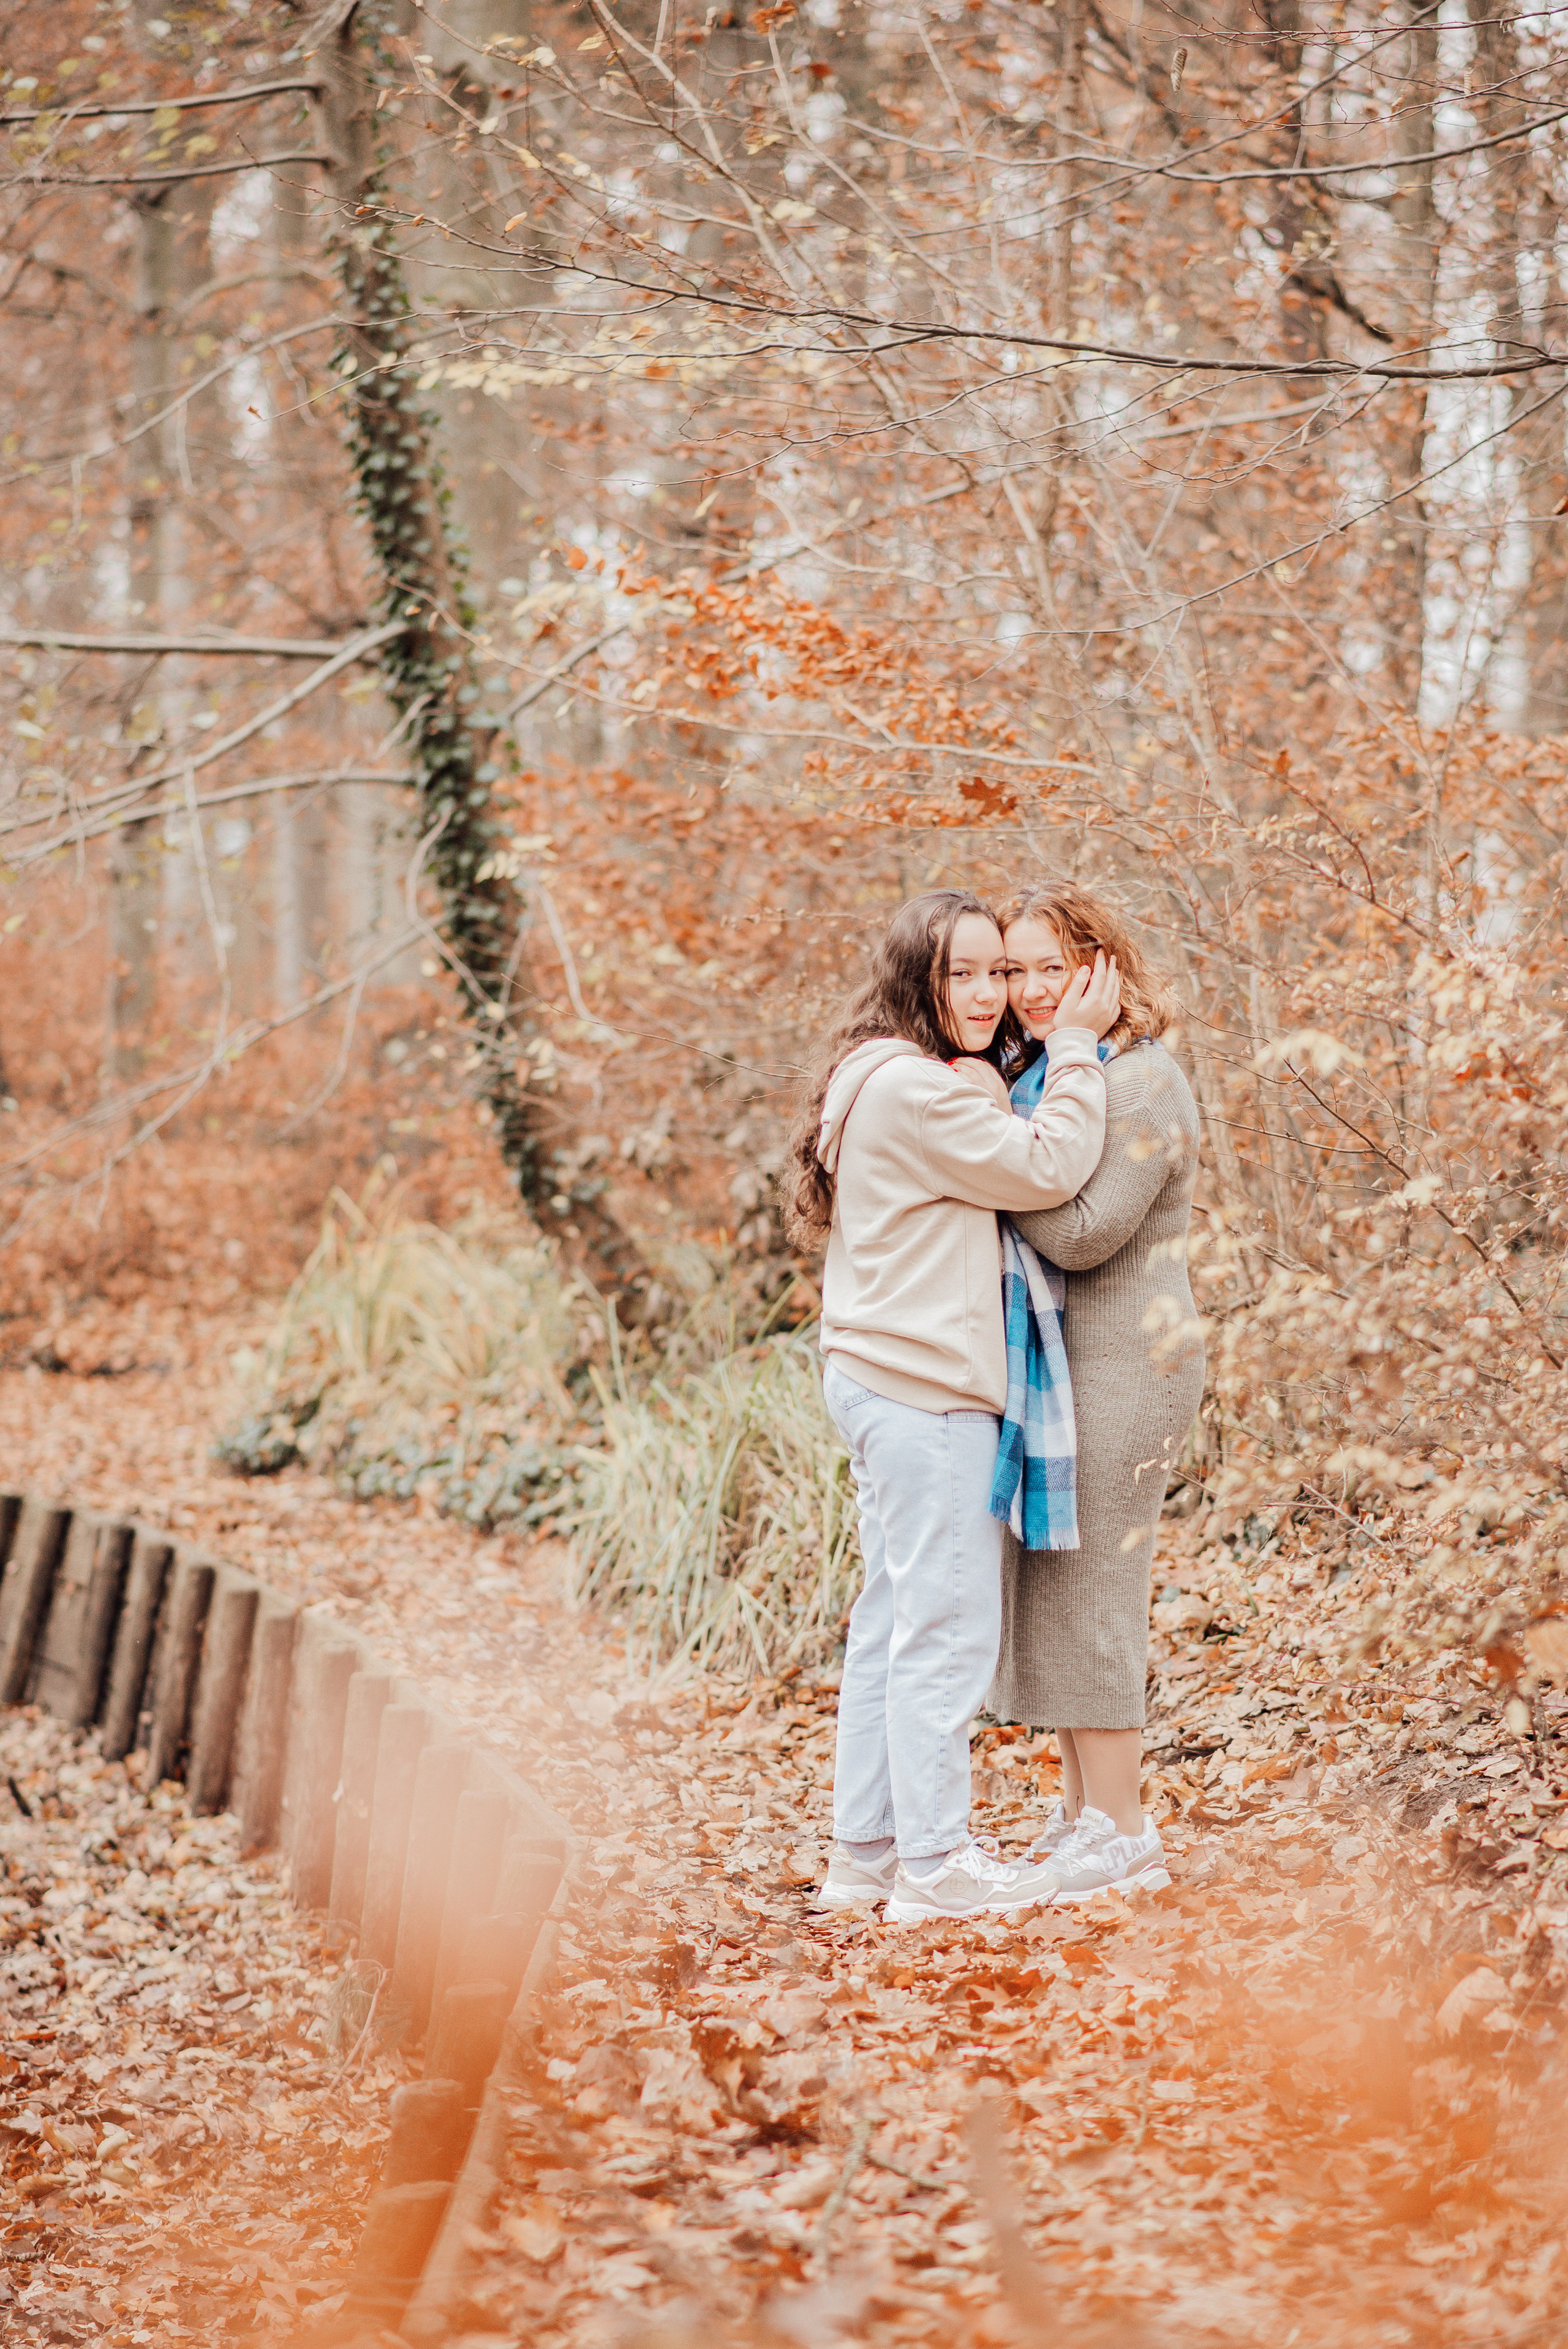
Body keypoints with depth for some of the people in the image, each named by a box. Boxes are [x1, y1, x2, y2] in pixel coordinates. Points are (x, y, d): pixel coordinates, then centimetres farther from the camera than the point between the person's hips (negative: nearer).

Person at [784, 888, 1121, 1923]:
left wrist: (1065, 1046, 9)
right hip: (924, 1391, -11)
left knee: (893, 1617, 14)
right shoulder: (917, 1090, -18)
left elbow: (999, 1172, 16)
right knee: (947, 1622, -5)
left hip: (881, 1380, 11)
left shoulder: (881, 1080, 16)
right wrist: (1077, 1046, -8)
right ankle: (935, 1863, 1)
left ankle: (865, 1850, 20)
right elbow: (1046, 1170, -17)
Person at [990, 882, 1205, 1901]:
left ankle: (1121, 1833, 3)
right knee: (1048, 1583, 13)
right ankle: (1084, 1808, 23)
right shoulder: (1047, 1074, 14)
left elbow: (1084, 1233, -22)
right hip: (1058, 1361, 9)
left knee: (1088, 1588, -5)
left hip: (1122, 1367, -9)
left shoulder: (1142, 1083, -14)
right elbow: (1024, 1221, 15)